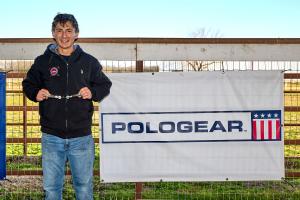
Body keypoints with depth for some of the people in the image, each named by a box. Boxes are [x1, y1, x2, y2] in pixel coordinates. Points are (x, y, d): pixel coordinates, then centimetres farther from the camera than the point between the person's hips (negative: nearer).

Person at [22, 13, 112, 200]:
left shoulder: (89, 62, 5)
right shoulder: (43, 61, 5)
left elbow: (105, 85, 13)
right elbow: (28, 85, 15)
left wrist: (92, 92, -7)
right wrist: (35, 93, -6)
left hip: (81, 137, 0)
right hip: (51, 137, 0)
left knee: (84, 184, 9)